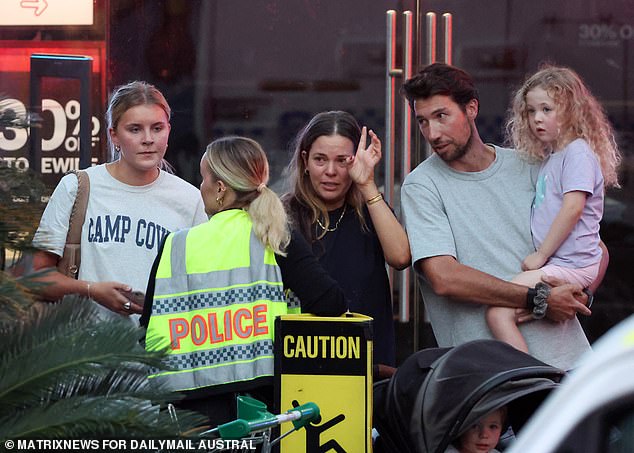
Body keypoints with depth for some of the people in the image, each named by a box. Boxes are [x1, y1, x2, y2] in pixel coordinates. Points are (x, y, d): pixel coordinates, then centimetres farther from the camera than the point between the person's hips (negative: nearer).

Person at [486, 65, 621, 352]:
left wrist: (541, 255, -16)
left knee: (498, 312, -21)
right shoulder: (551, 157, 20)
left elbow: (573, 208, -20)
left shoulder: (578, 152, -10)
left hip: (569, 266, -11)